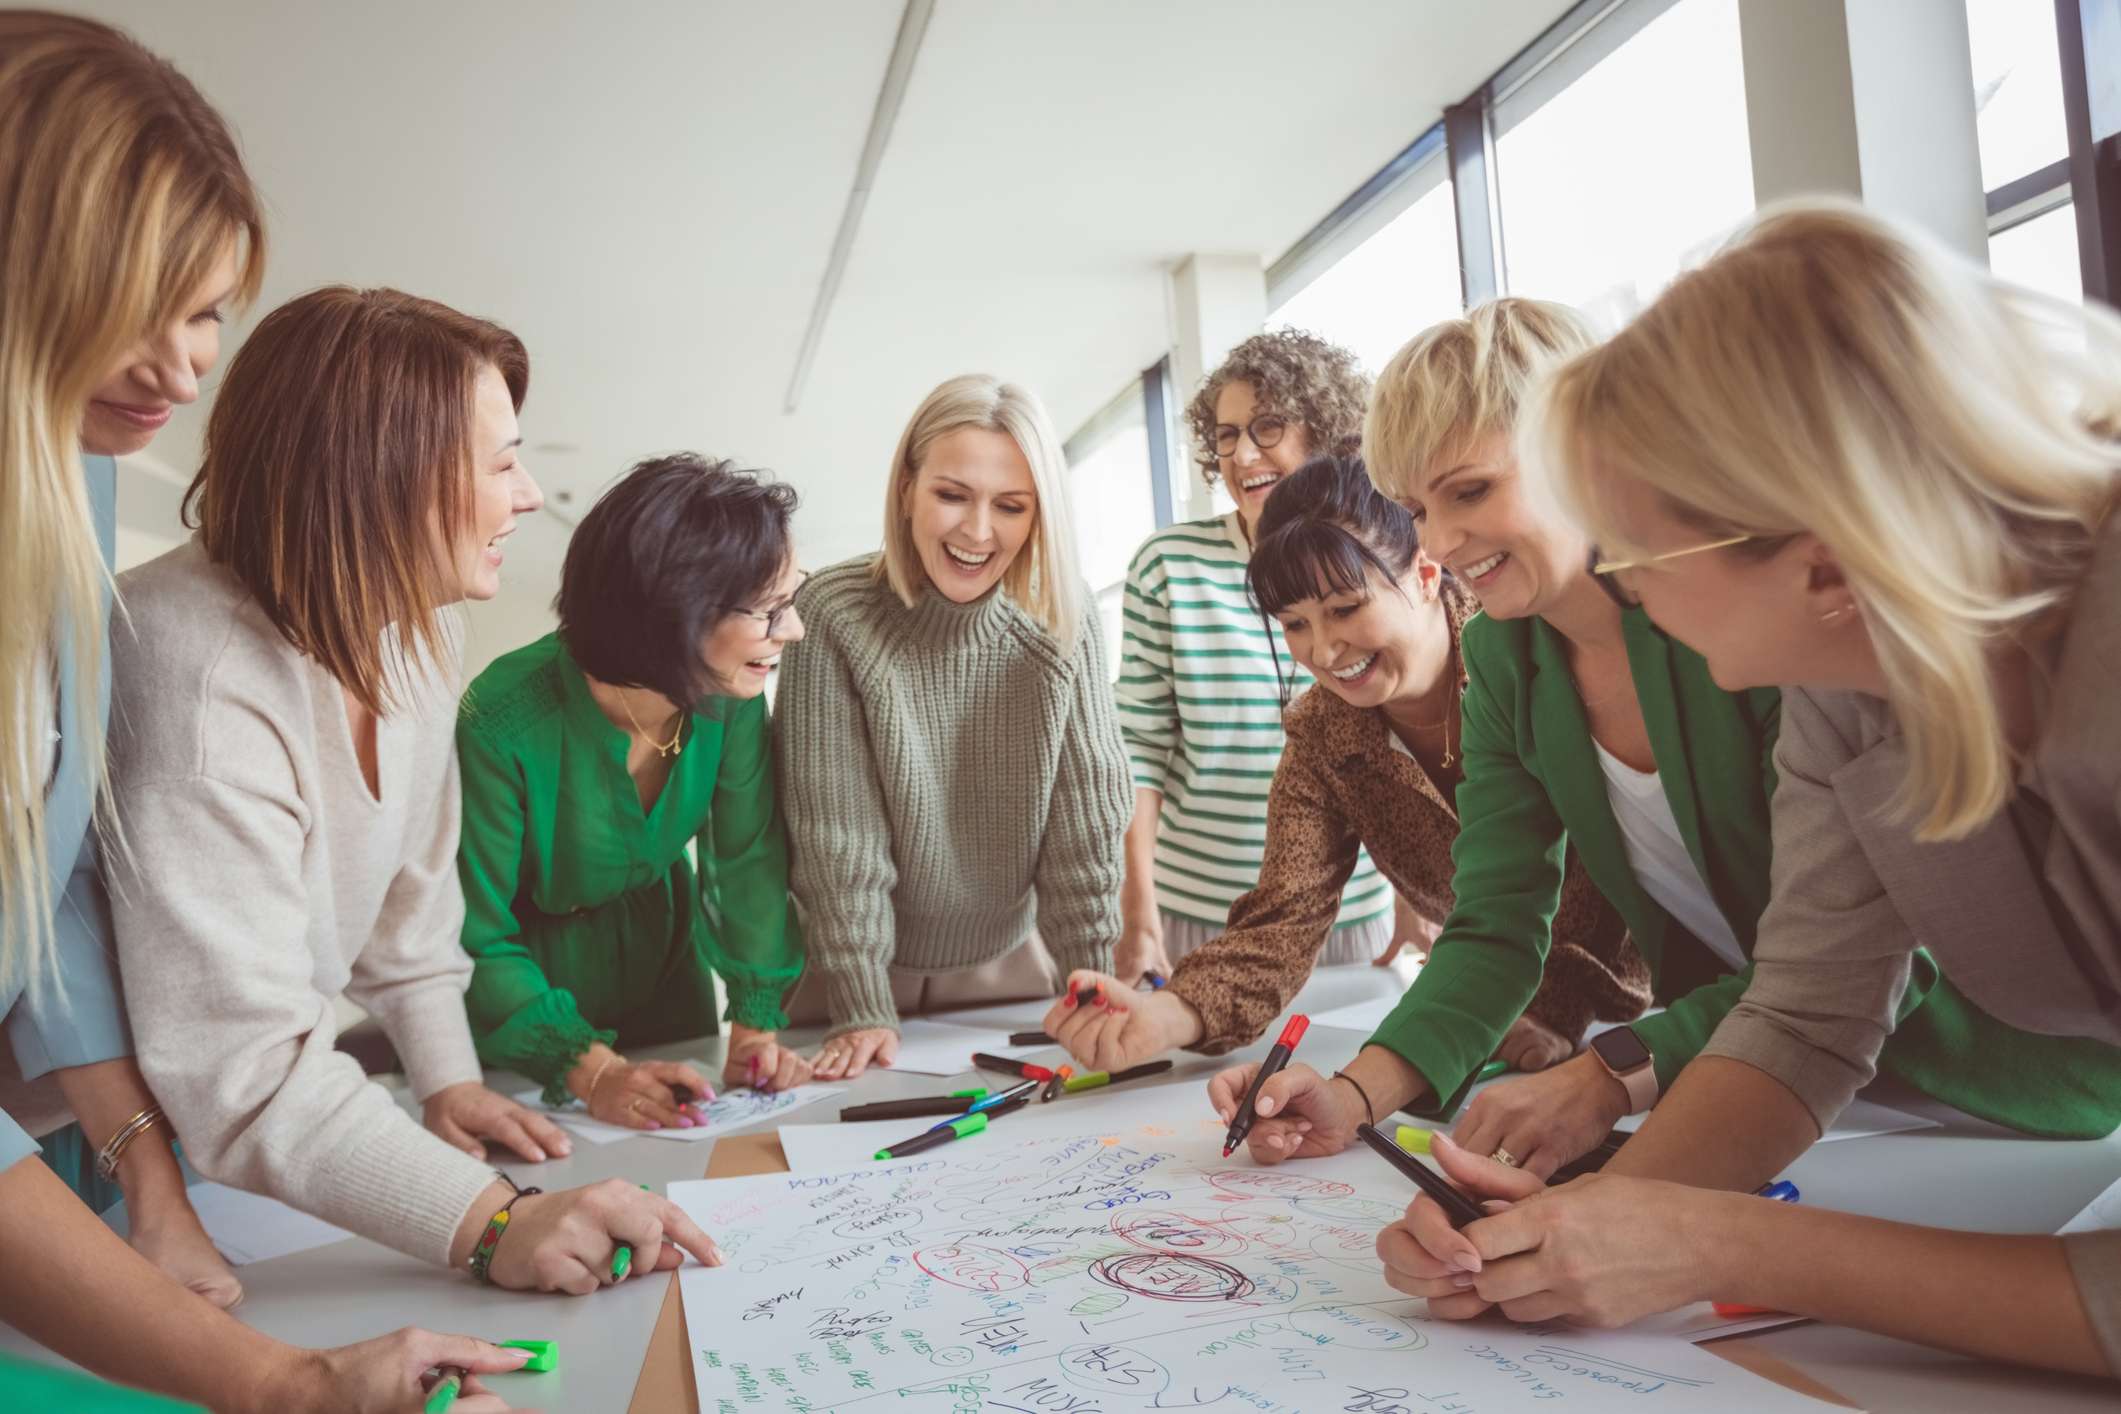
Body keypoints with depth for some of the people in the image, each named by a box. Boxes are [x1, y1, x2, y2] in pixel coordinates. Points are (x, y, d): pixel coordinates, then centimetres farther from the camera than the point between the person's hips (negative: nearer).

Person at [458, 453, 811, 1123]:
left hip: (666, 964, 4)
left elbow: (750, 857, -11)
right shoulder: (501, 726, -34)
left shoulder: (729, 692, -21)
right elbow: (477, 944, -26)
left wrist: (757, 1020, -19)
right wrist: (592, 1072, -34)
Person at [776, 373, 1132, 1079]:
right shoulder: (833, 617, -19)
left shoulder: (1064, 628, -11)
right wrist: (862, 1008, -18)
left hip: (1010, 964, 2)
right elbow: (836, 831, -18)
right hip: (863, 966, -2)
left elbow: (1086, 817, -9)